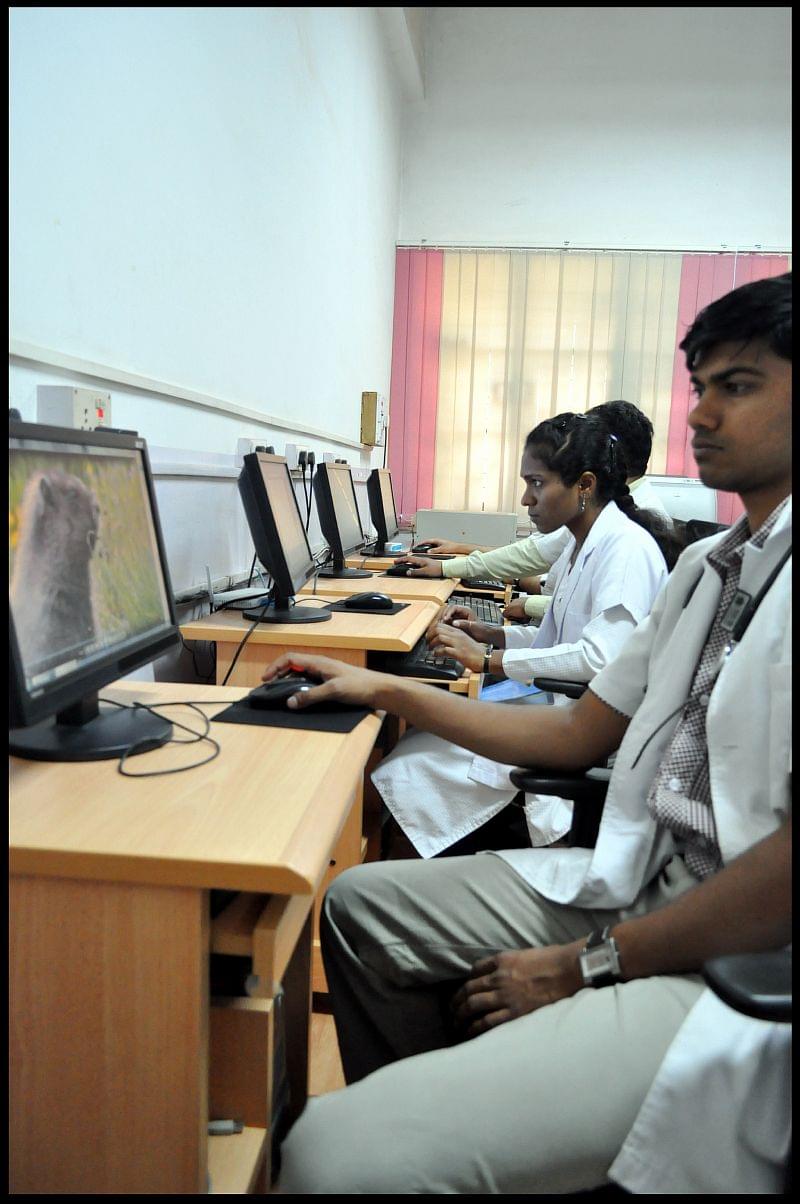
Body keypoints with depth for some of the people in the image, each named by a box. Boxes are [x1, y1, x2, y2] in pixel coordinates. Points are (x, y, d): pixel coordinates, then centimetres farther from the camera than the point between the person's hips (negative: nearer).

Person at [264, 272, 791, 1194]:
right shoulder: (705, 565, 14)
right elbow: (579, 734, 15)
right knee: (361, 904, 15)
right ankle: (426, 1123, 29)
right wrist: (385, 690, 13)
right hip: (642, 886, 9)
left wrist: (586, 967, -12)